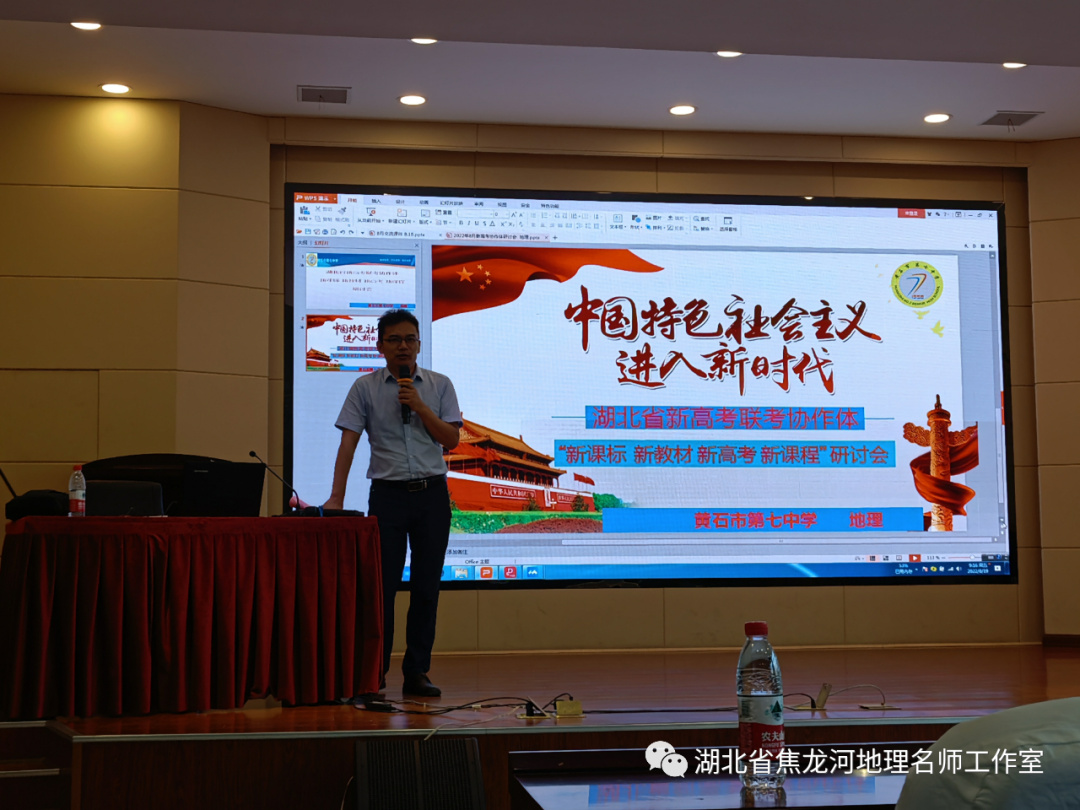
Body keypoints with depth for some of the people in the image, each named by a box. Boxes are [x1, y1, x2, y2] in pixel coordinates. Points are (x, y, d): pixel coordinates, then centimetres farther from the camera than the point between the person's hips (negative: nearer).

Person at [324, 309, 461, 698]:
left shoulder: (439, 386, 6)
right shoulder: (365, 388, 2)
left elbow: (451, 438, 1)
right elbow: (348, 443, -3)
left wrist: (419, 406, -12)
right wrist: (336, 497, -12)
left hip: (431, 493, 2)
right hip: (387, 492, -1)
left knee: (427, 586, 4)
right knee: (383, 584, 0)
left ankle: (417, 673, 11)